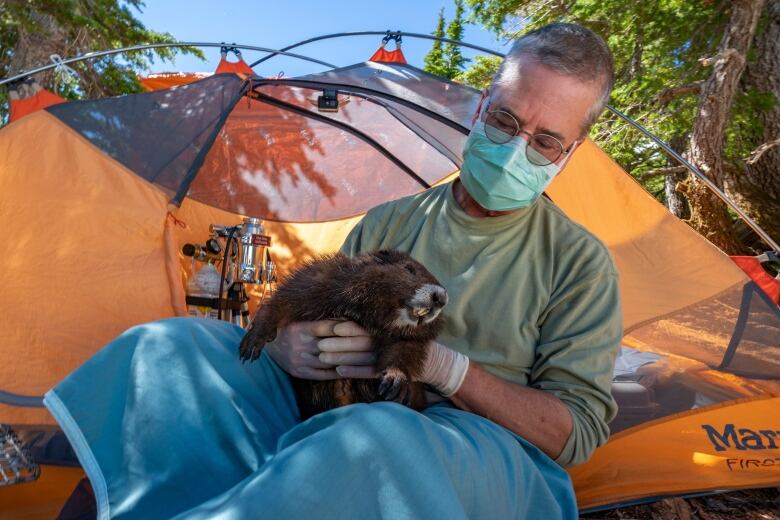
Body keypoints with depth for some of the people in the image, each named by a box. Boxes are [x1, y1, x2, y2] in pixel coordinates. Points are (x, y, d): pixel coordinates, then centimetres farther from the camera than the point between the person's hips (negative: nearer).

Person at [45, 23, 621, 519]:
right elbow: (305, 324, 12)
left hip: (482, 460, -2)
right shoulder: (389, 223, 9)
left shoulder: (579, 262, 1)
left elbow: (577, 430, -5)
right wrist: (290, 343, -15)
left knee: (377, 438, -42)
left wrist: (443, 365, -20)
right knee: (168, 346, -14)